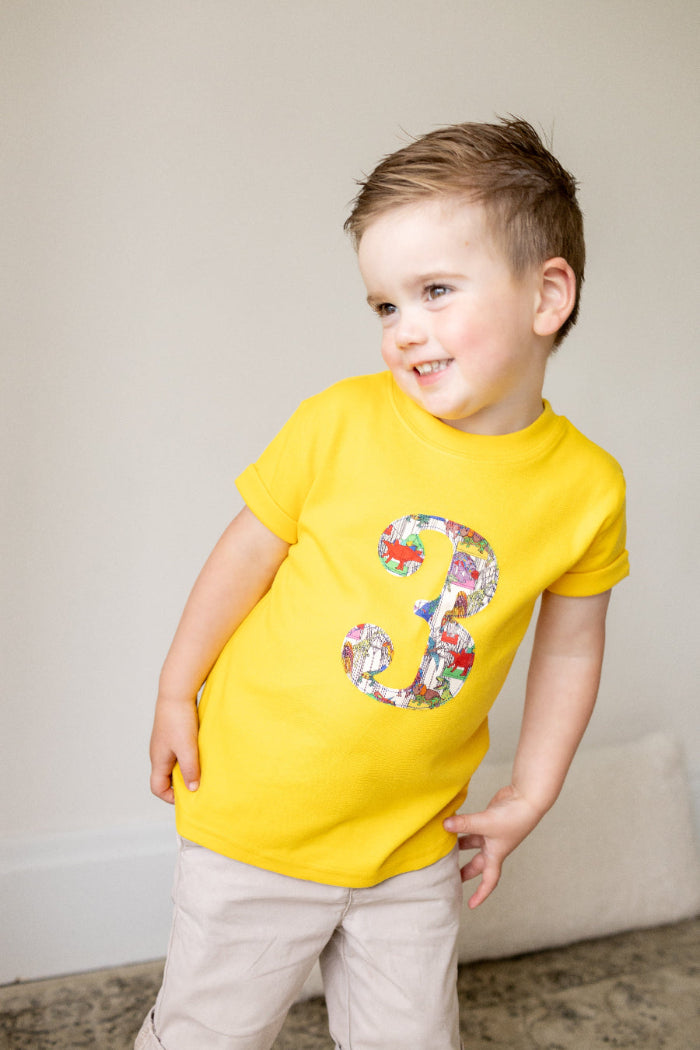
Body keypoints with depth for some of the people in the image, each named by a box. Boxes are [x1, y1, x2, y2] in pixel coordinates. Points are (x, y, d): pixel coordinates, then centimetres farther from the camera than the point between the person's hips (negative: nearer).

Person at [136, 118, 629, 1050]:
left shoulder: (587, 486, -11)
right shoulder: (342, 423, -16)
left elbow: (571, 646, 2)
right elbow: (248, 553, -5)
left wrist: (529, 798, 5)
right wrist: (177, 693, 2)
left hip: (415, 841, 2)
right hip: (258, 815, -1)